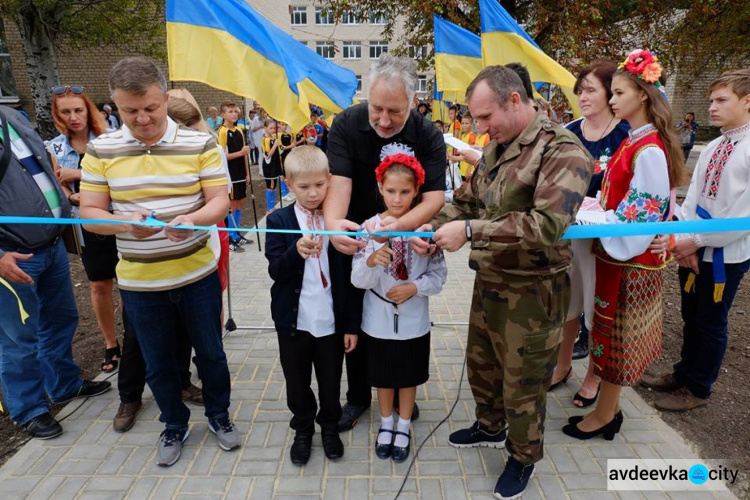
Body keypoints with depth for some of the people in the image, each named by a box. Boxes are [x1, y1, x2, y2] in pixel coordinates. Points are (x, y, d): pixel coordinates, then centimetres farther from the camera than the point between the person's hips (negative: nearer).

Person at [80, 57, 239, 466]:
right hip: (139, 282, 2)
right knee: (157, 363, 16)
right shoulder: (101, 150, -2)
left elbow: (219, 201, -9)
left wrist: (191, 219, -30)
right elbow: (89, 212, -1)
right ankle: (174, 425, 40)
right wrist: (124, 224, -23)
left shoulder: (199, 144, -6)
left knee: (210, 352, 14)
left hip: (198, 275, -1)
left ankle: (218, 415, 39)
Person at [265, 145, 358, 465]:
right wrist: (296, 251, -32)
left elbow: (347, 276, -1)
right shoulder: (278, 221, -4)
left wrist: (351, 324, 0)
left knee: (331, 382, 14)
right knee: (297, 383, 16)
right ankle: (303, 429, 41)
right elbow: (275, 271, -11)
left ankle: (329, 426, 41)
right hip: (293, 320, 0)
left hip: (331, 320, 0)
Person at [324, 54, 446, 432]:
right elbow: (339, 181, -27)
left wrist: (400, 224, -44)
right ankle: (358, 395, 33)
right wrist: (332, 222, -49)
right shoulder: (346, 124, -16)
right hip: (354, 243, 0)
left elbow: (434, 197, -24)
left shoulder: (428, 136, -16)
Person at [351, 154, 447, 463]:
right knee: (383, 377, 19)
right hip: (379, 321, 0)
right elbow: (358, 280, -15)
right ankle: (386, 425, 43)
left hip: (413, 321, 0)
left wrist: (414, 288, -22)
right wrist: (371, 261, -35)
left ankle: (404, 427, 41)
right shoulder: (369, 228, -11)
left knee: (409, 376, 18)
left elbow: (439, 276, -5)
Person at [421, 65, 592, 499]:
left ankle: (524, 457, 38)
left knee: (523, 385, 11)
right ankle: (490, 428, 51)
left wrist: (469, 231, -31)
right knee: (481, 362, 24)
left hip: (532, 292, -8)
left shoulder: (562, 150, -19)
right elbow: (465, 202, 11)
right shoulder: (496, 148, 8)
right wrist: (431, 226, -8)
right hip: (488, 282, 8)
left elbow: (546, 224, -32)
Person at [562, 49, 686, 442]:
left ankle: (604, 416, 25)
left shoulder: (649, 152, -20)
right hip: (616, 252, 9)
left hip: (630, 259, -9)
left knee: (615, 335, 6)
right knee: (611, 334, 18)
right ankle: (608, 407, 36)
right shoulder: (633, 142, 7)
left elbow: (639, 218, -22)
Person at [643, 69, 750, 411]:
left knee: (711, 323, 10)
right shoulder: (712, 147, 6)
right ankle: (683, 374, 38)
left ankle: (698, 389, 28)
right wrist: (684, 239, -8)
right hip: (694, 249, 6)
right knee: (691, 318, 19)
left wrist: (697, 240, -16)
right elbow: (692, 196, 5)